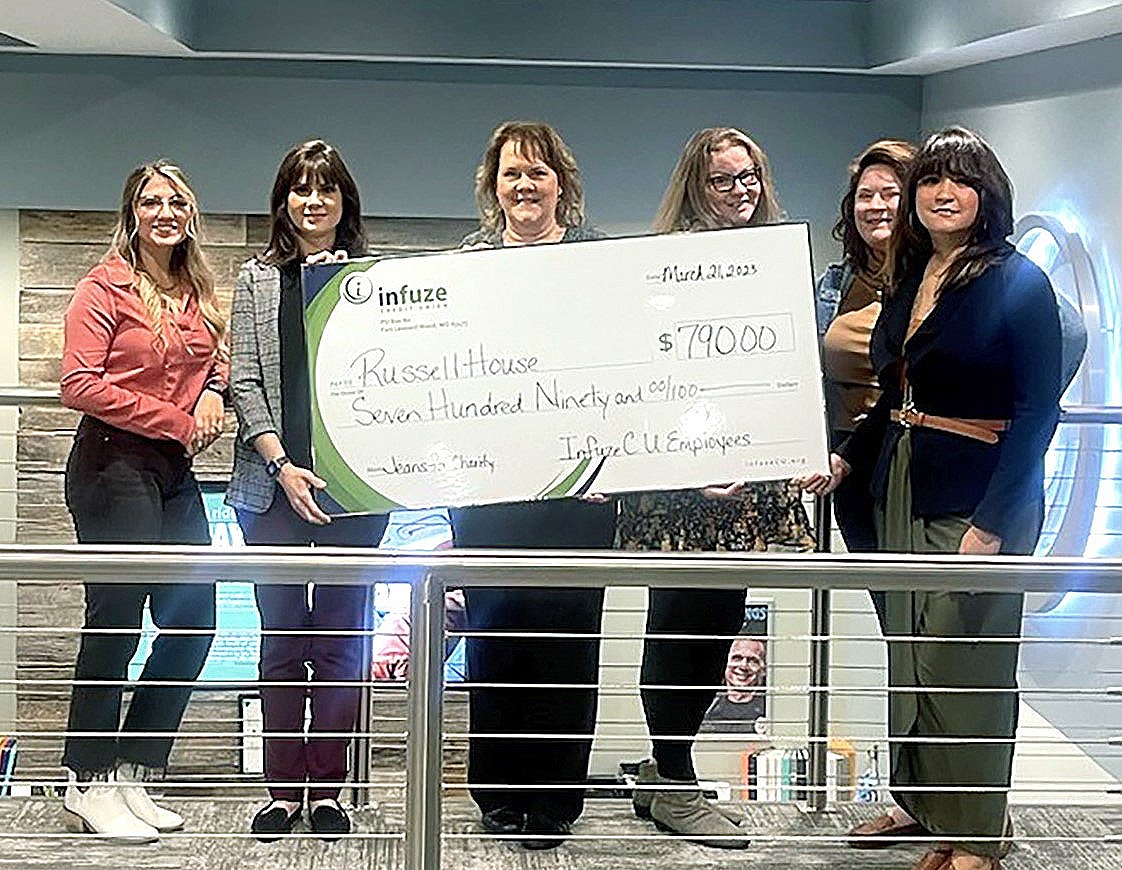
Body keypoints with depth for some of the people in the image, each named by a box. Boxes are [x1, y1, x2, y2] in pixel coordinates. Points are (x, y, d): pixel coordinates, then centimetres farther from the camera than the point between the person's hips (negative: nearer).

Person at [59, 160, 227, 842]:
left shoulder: (198, 293, 13)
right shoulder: (106, 288, -6)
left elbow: (219, 353, 31)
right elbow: (81, 385, -13)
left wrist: (212, 390, 7)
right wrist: (176, 423, -12)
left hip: (176, 473, 7)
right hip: (115, 464, -7)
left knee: (194, 620, 6)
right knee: (116, 621, -5)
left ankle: (128, 773, 18)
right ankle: (90, 786, 6)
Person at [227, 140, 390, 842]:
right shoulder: (259, 278, 9)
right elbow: (246, 381, 3)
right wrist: (281, 466, -10)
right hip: (275, 485, 1)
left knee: (340, 639, 2)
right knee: (281, 639, 4)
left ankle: (327, 790, 10)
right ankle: (283, 789, 12)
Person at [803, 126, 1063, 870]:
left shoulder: (1018, 283, -9)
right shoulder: (910, 280, 12)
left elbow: (1037, 411, -13)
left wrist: (992, 523, -18)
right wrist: (844, 461, 7)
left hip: (977, 500, -7)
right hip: (902, 493, 7)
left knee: (967, 662, -2)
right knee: (911, 660, 10)